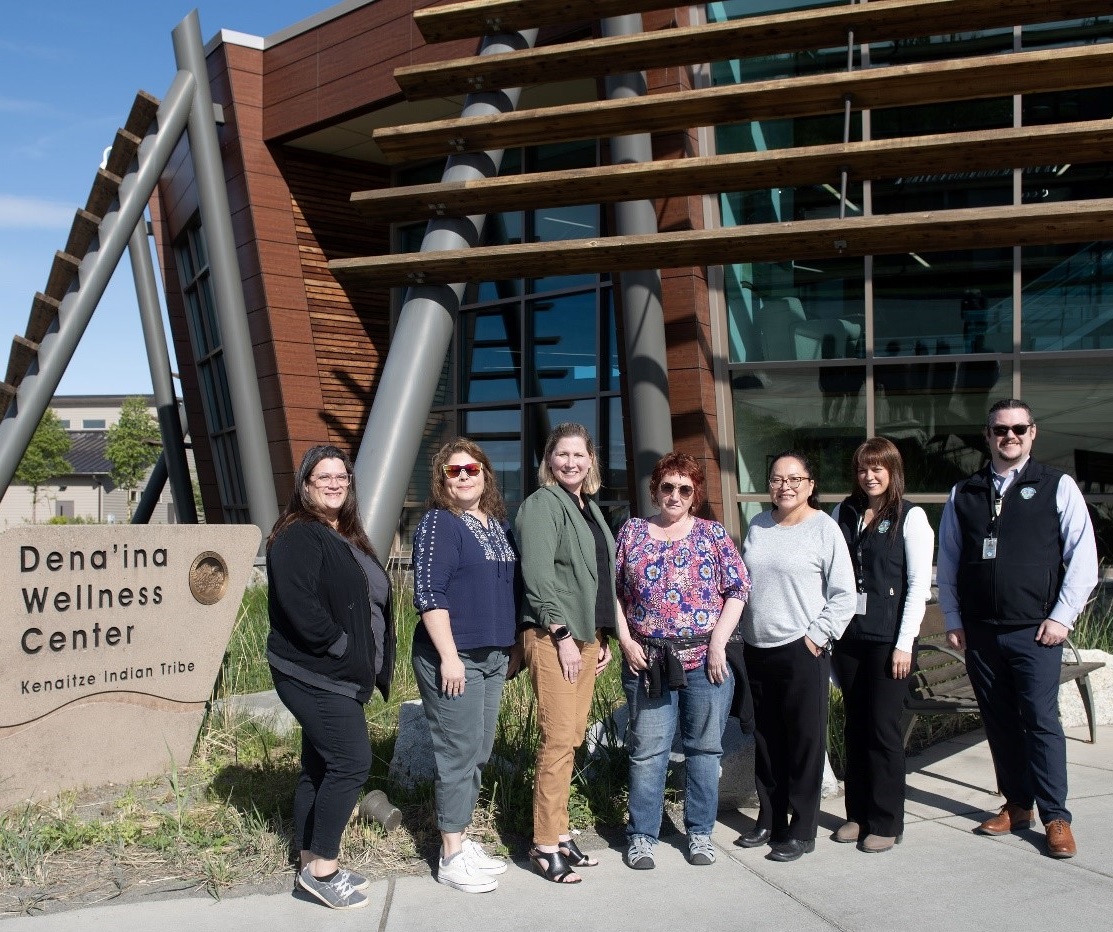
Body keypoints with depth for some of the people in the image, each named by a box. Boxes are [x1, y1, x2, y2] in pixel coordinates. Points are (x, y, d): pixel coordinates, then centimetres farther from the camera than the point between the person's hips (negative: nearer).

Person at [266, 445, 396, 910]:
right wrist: (342, 647, -19)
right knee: (352, 761, -10)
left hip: (342, 676, 9)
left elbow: (373, 601, 20)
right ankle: (323, 868, 2)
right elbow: (298, 604, -25)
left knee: (320, 767, 14)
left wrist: (371, 662, 9)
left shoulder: (348, 539, 16)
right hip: (314, 675, -9)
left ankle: (312, 865, 23)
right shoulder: (298, 537, -13)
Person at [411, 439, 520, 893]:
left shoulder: (499, 524, 13)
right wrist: (449, 656, -20)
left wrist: (513, 647, 18)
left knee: (479, 753, 12)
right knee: (460, 753, -3)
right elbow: (429, 594, -15)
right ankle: (452, 857, 8)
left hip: (494, 656, 8)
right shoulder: (438, 524, -8)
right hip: (452, 656, -7)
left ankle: (462, 841, 24)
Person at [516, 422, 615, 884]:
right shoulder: (541, 505, -7)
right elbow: (537, 575, -16)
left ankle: (560, 833, 18)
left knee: (573, 737, 9)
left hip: (587, 635, 8)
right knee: (559, 738, -9)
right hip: (552, 636, -8)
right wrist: (563, 634, -18)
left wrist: (604, 636, 17)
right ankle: (545, 844, 0)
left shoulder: (590, 508, 19)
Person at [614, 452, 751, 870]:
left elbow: (737, 590, 0)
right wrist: (626, 640, -2)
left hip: (705, 659, 0)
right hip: (648, 660, 0)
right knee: (647, 750, 3)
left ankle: (700, 831, 22)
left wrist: (718, 643, -8)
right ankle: (642, 835, 15)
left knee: (704, 748, 8)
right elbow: (612, 590, 8)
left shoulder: (713, 533, 5)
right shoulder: (632, 531, 8)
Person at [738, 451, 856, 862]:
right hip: (758, 650, 5)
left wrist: (817, 635, -11)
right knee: (766, 741, 14)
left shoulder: (824, 528, -6)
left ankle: (802, 831, 13)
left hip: (802, 652, -5)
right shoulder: (758, 526, 10)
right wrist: (745, 628, 9)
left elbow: (844, 595, -7)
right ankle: (769, 820, 27)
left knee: (805, 742, 2)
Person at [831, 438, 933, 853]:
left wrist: (904, 643, -10)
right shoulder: (843, 514, 8)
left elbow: (919, 583, -6)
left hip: (887, 639, -4)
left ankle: (886, 823, 13)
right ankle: (858, 814, 23)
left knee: (883, 729, 1)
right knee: (854, 727, 11)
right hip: (848, 635, 4)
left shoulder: (910, 517, -3)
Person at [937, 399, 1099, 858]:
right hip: (980, 632, 3)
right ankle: (1017, 805, 23)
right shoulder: (964, 494, 9)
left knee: (1041, 721, -3)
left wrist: (1062, 616, -7)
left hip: (1035, 631, -3)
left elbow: (1083, 556, -2)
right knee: (999, 722, 10)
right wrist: (953, 620, 8)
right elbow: (947, 562, 12)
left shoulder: (1057, 487, 1)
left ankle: (1056, 817, 8)